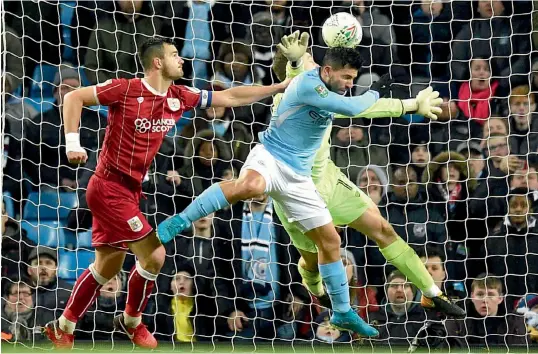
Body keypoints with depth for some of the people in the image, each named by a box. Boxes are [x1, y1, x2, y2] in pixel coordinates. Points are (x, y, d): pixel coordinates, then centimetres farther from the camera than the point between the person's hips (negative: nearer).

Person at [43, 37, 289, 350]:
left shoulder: (179, 97, 3)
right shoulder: (126, 90, -15)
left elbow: (230, 97, 8)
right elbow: (74, 97, -9)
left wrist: (280, 87, 5)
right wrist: (73, 142, -18)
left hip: (129, 191, 8)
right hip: (110, 188, -8)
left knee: (107, 267, 14)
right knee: (154, 254, -11)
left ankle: (63, 327, 27)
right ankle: (132, 321, 11)